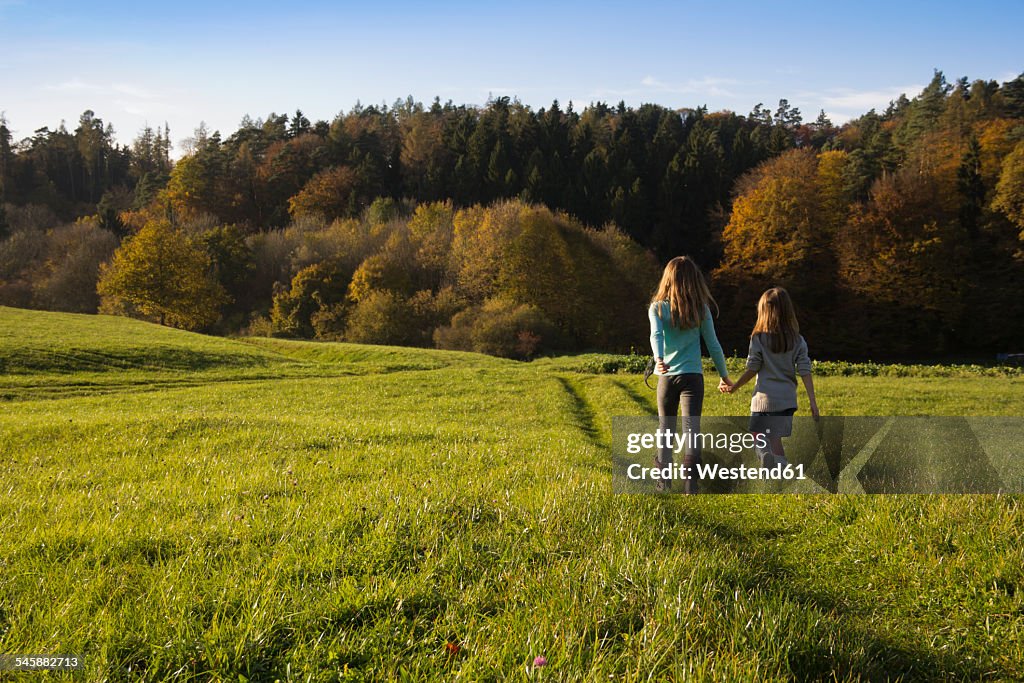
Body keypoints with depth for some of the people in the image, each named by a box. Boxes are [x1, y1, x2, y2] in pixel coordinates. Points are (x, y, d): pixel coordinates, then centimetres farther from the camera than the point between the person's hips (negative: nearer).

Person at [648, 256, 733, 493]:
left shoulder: (657, 307, 1)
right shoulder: (701, 309, 2)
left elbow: (656, 335, -17)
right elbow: (713, 345, 4)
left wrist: (658, 359, -34)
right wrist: (724, 375, 14)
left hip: (666, 376, 1)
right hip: (692, 376, -1)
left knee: (665, 427, 17)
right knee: (692, 428, -4)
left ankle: (663, 480, 19)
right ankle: (689, 482, -18)